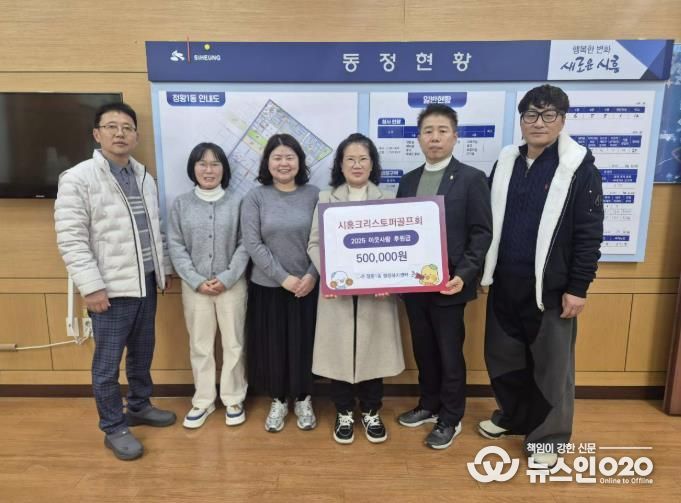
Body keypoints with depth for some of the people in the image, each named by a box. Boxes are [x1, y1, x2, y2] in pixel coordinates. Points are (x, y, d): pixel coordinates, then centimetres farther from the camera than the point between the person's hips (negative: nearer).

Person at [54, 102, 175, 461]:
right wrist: (91, 286, -18)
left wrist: (164, 269, 15)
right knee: (108, 363, 7)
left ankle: (139, 406, 38)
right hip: (110, 289, -6)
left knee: (143, 353, 19)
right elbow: (70, 239, -15)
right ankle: (114, 428, 23)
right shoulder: (77, 179, -11)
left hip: (145, 283, 6)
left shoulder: (144, 177, 10)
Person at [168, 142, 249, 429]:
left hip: (232, 285, -1)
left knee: (233, 344, 9)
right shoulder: (181, 204, 2)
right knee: (200, 346, 13)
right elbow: (175, 247, -1)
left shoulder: (236, 204, -3)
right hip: (194, 286, 1)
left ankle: (233, 399, 27)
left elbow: (244, 245, -5)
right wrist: (197, 281, -11)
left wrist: (226, 278, -14)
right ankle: (203, 401, 30)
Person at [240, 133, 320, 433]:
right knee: (272, 346, 9)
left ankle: (303, 400, 30)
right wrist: (283, 277, -14)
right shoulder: (255, 197, -2)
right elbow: (252, 244, -8)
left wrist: (312, 276, -14)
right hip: (267, 286, 0)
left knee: (304, 345, 9)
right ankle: (278, 401, 30)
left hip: (308, 286, 0)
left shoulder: (314, 195, 0)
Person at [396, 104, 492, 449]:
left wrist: (463, 275, -19)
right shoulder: (408, 181, 10)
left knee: (450, 353, 9)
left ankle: (451, 418, 28)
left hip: (448, 284, -5)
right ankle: (429, 405, 38)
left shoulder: (472, 179, -5)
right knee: (423, 350, 18)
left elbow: (481, 233, -9)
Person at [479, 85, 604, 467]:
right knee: (503, 356, 17)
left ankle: (549, 436, 29)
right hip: (504, 285, 5)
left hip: (550, 288, -5)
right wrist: (484, 271, 9)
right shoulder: (506, 162, 7)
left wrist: (578, 288, -11)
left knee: (551, 365, 10)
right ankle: (512, 415, 39)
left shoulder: (580, 168, -7)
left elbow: (589, 234, -9)